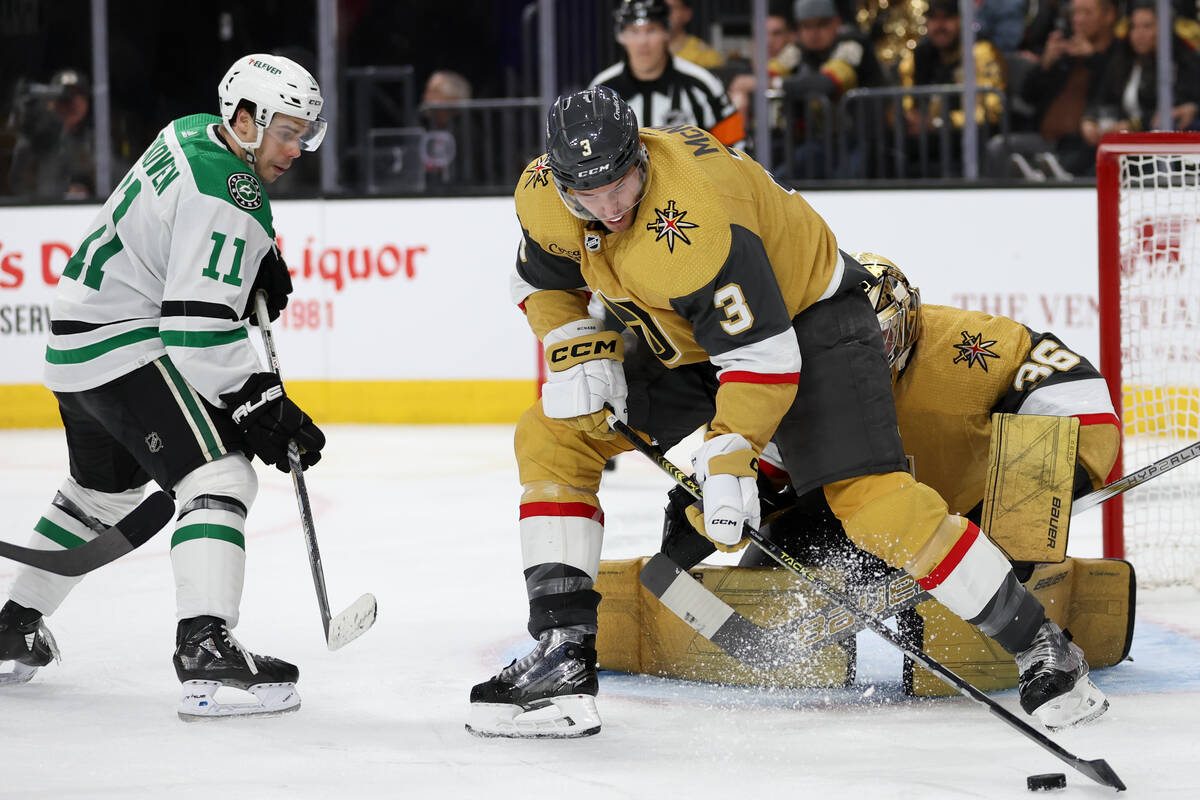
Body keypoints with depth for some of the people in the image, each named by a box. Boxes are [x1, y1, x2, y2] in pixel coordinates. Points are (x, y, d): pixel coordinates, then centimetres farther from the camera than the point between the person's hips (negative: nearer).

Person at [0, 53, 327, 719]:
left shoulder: (194, 134, 7)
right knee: (219, 477, -20)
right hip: (124, 346, -11)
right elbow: (199, 329, -28)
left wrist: (260, 256, 16)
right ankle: (206, 651, -35)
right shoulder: (226, 201, -23)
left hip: (77, 341, 11)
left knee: (103, 489, 28)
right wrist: (263, 407, -24)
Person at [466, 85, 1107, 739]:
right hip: (684, 339, 8)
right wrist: (577, 356, -9)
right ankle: (564, 655, -1)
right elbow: (544, 283, 7)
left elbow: (761, 352, -34)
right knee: (551, 436, 0)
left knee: (869, 498, -22)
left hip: (804, 319, -8)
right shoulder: (542, 194, -14)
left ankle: (1043, 645, -13)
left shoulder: (691, 221, -37)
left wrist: (729, 458, -37)